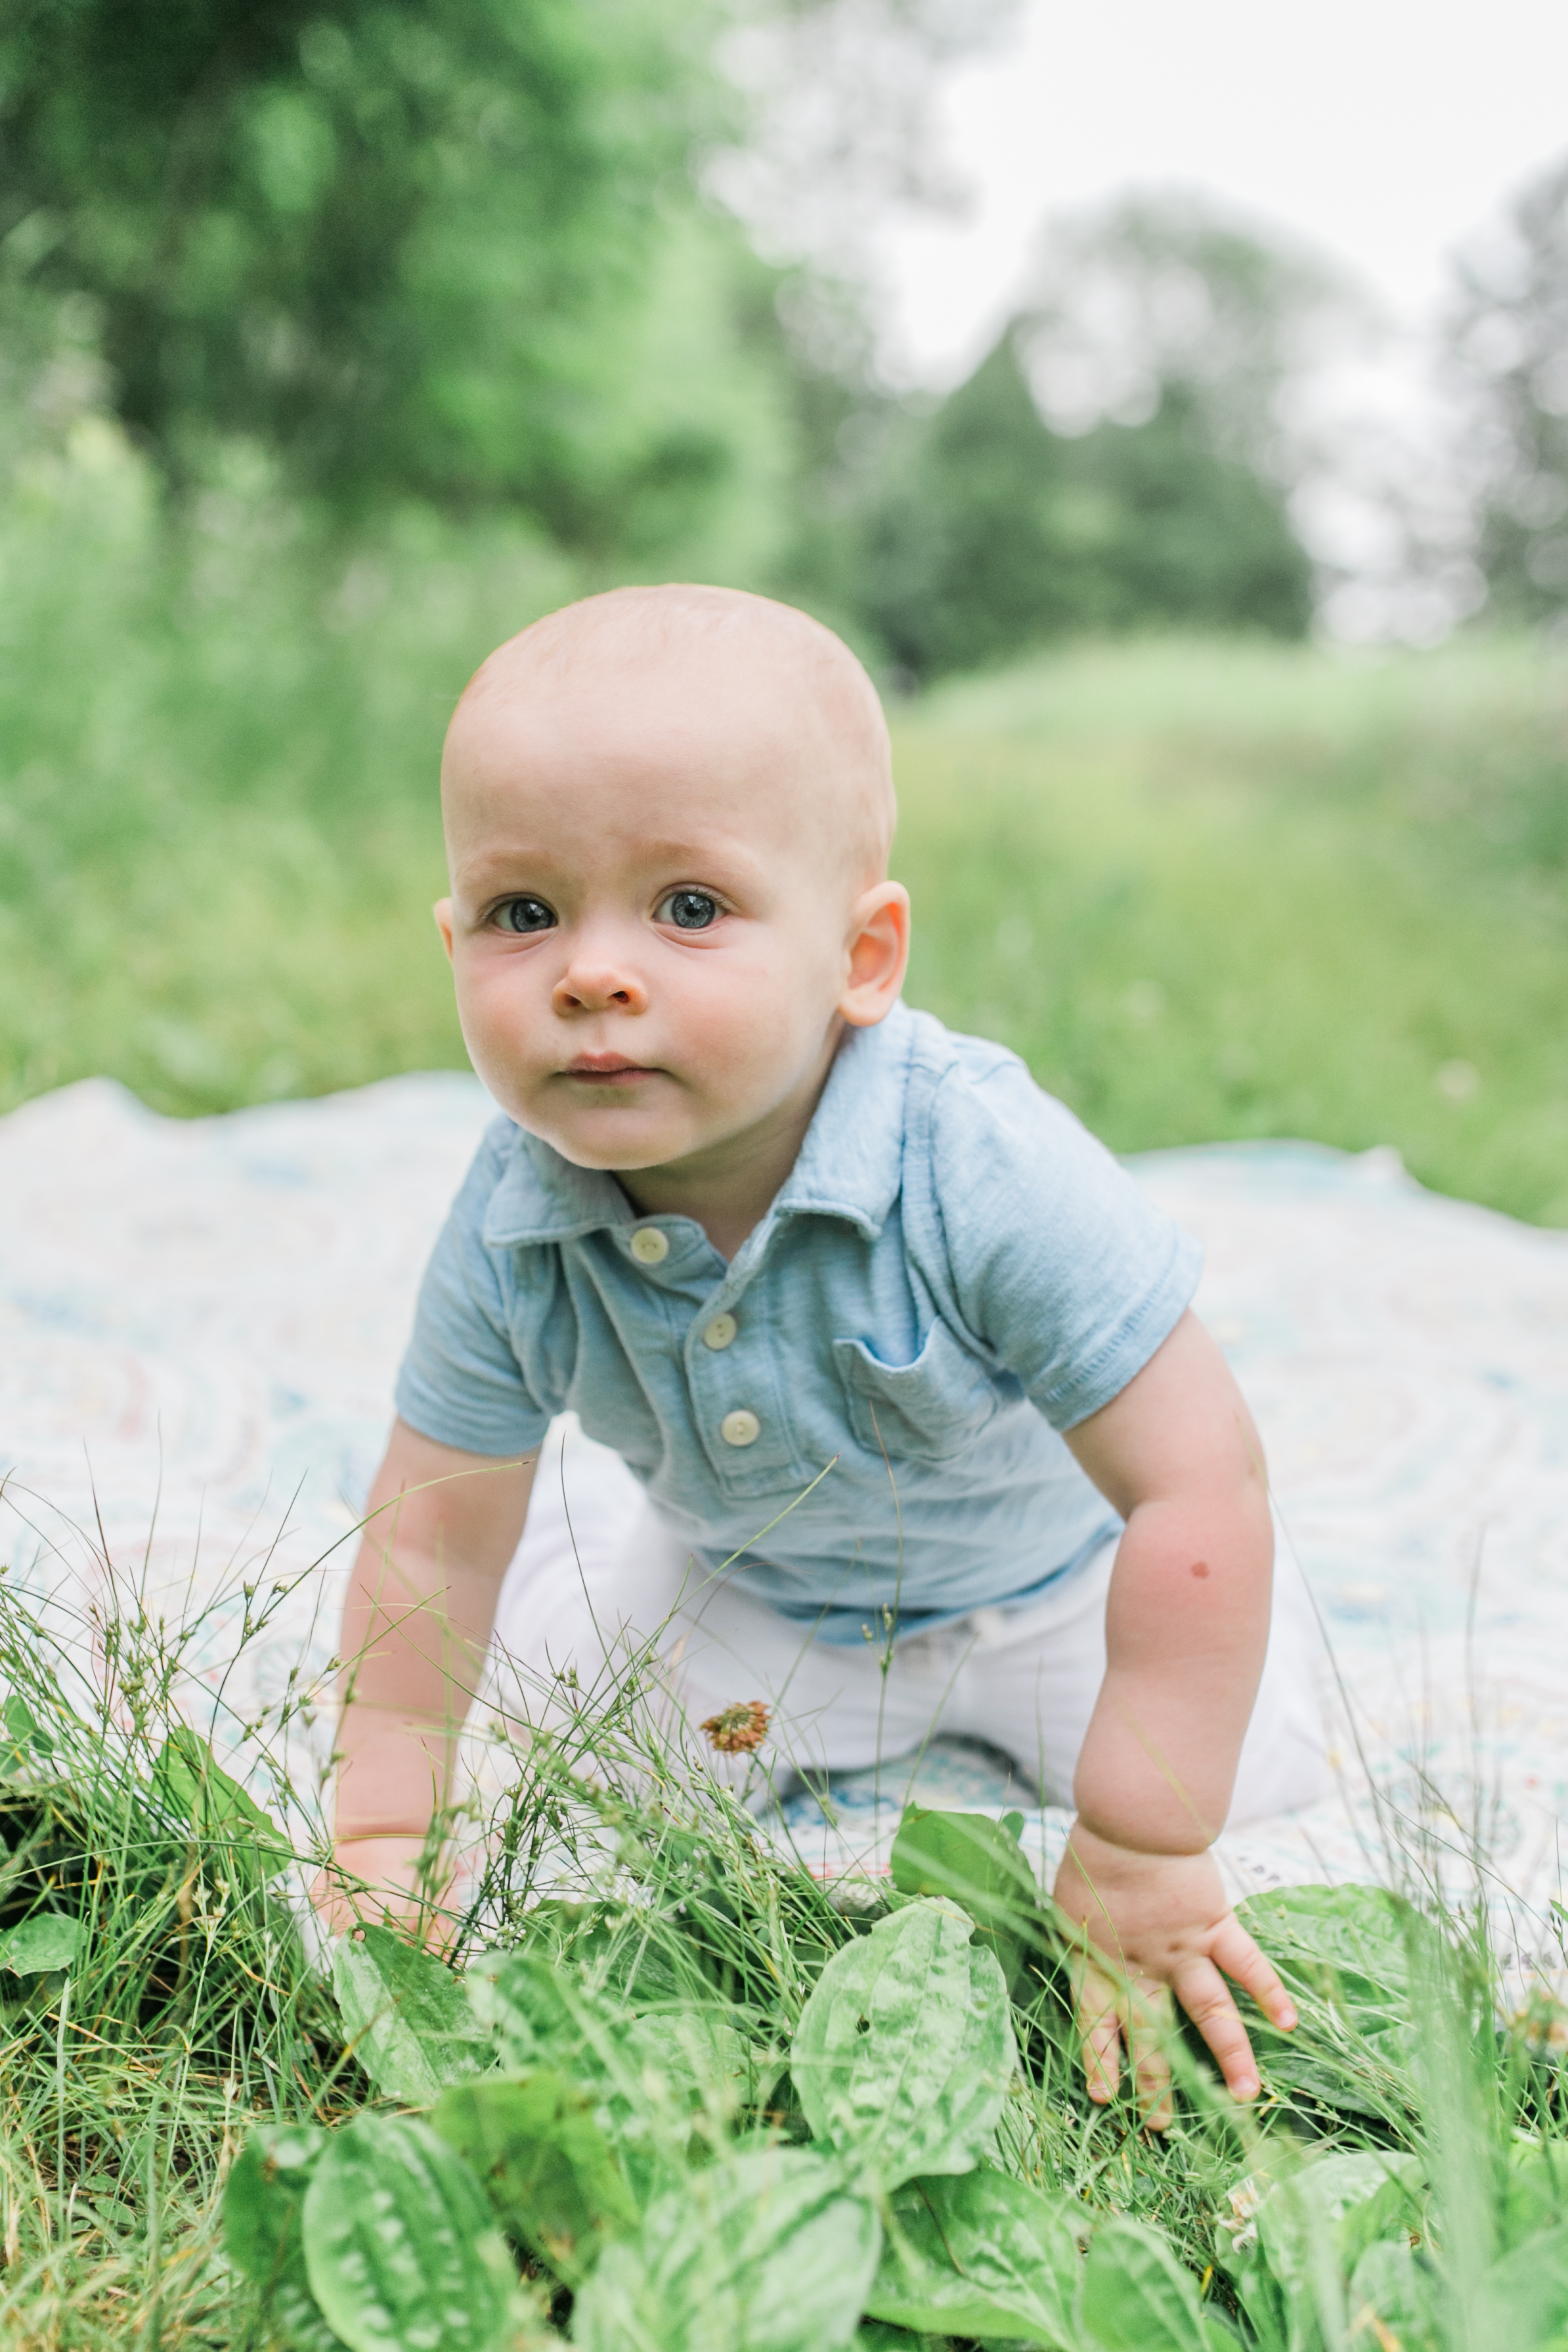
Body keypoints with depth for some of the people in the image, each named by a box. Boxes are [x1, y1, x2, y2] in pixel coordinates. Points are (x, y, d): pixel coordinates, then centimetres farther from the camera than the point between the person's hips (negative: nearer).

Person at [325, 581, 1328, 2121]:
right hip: (751, 1598, 3)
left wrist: (1141, 1854, -33)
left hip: (1046, 1576, -2)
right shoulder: (509, 1233, -28)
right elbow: (433, 1535, -13)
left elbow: (1199, 1486, -35)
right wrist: (383, 1833, -14)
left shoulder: (984, 1169, -40)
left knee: (1251, 1791, -6)